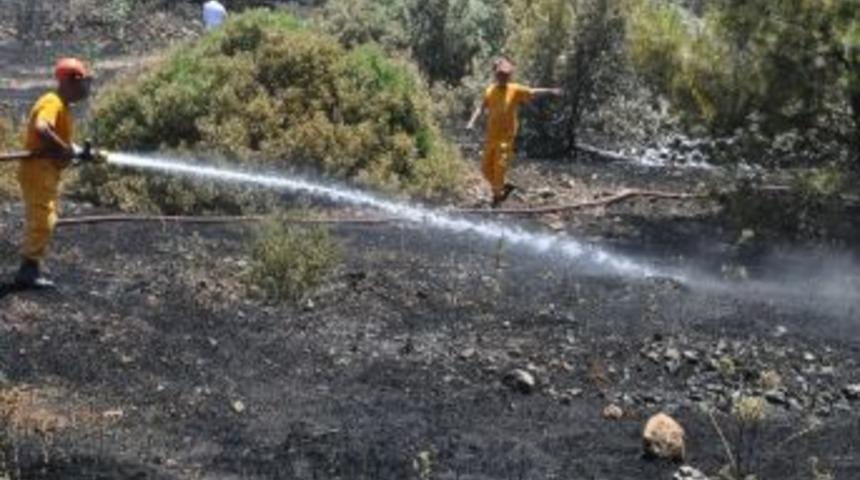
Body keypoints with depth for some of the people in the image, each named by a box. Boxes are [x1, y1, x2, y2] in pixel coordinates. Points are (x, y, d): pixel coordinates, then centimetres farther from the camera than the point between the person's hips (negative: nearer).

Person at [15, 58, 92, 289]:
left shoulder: (63, 106, 16)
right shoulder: (52, 102, -16)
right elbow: (41, 129, -35)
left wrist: (77, 151, 2)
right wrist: (67, 150, -28)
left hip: (48, 172, 11)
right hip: (38, 170, -11)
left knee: (43, 221, 15)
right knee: (42, 221, -11)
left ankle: (30, 270, 22)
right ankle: (28, 271, -7)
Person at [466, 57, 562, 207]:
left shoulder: (515, 90, -2)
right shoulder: (490, 91, 5)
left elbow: (533, 92, -6)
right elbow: (481, 108, 10)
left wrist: (551, 91, -18)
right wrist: (472, 121, -3)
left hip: (506, 137, -4)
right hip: (491, 136, 4)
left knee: (500, 166, -7)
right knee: (486, 167, 8)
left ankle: (497, 196, 8)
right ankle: (504, 186, 29)